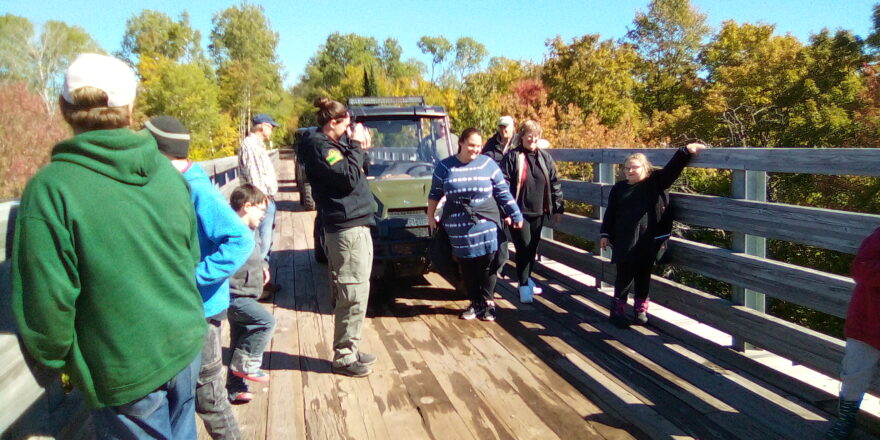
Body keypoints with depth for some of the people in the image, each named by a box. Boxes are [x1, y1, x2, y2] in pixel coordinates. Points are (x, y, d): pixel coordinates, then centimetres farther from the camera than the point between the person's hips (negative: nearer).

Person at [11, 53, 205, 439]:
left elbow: (45, 306, -17)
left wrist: (55, 362, 1)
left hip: (127, 372, -4)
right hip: (186, 344, 5)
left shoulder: (49, 191, -19)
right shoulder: (167, 172, -4)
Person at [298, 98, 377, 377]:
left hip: (355, 225, 10)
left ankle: (349, 349, 25)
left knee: (348, 293, 15)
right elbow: (349, 177, -21)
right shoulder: (318, 147, -12)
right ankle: (344, 357, 5)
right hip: (347, 228, -10)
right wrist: (356, 146, -11)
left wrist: (361, 148, 5)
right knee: (354, 293, -5)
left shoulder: (331, 144, 17)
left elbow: (361, 170, 20)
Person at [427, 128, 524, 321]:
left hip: (487, 224, 0)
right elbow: (435, 193, 13)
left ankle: (487, 302, 16)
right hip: (458, 227, 1)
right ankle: (475, 302, 21)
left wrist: (515, 214, 5)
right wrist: (431, 216, 14)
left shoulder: (488, 164, 3)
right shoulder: (445, 166, 3)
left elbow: (503, 192, 6)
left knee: (488, 265, 1)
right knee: (467, 266, 7)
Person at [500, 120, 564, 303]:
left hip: (538, 212, 5)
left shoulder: (545, 157, 7)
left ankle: (527, 278, 32)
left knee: (533, 248, 15)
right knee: (523, 248, -5)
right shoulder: (512, 157, -6)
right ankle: (524, 286, 5)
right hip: (519, 212, -5)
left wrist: (558, 207, 10)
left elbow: (554, 183, 12)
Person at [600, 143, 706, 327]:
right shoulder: (619, 188, 4)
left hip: (648, 242, 1)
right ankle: (618, 309, 14)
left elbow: (672, 169, -7)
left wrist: (686, 151, -20)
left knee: (643, 275, 12)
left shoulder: (655, 183, 1)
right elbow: (610, 213, 8)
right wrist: (605, 234, 8)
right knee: (624, 276, 4)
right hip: (624, 242, 0)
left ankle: (640, 309, 26)